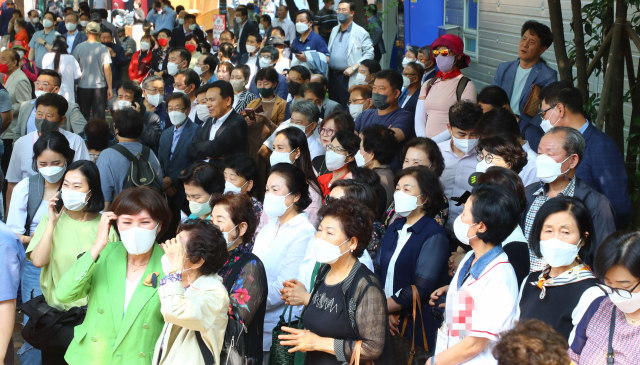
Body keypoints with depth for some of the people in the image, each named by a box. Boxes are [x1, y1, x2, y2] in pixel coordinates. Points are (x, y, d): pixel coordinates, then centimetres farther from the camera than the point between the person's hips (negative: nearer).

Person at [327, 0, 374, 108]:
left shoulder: (360, 32, -4)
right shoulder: (334, 30, 18)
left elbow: (369, 53, -9)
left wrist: (353, 68, -16)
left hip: (347, 78, -6)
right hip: (332, 75, 6)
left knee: (346, 107, -8)